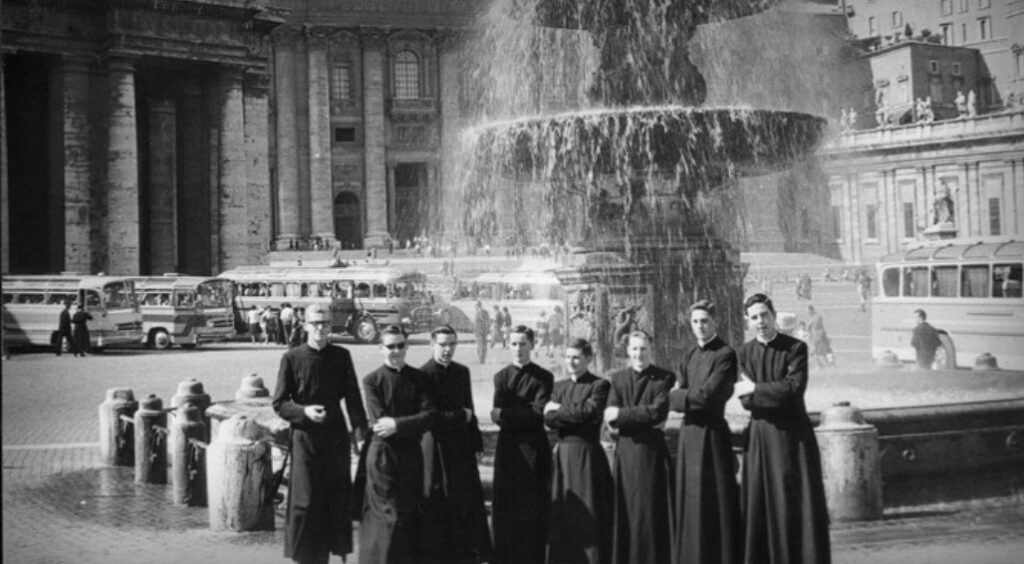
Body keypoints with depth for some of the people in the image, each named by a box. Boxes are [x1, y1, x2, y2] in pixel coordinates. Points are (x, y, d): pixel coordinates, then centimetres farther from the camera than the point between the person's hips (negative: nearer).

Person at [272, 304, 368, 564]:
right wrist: (304, 411, -18)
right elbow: (278, 403, -1)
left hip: (336, 436, 2)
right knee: (305, 500, -1)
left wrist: (361, 432, 0)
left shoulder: (341, 356, 5)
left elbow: (353, 398, 7)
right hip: (305, 437, -2)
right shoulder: (292, 358, -2)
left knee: (338, 496, 7)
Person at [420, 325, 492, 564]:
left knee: (468, 501, 6)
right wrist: (460, 416, -11)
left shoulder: (462, 372, 11)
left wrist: (476, 444, 10)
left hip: (463, 447, 6)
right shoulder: (424, 374, -11)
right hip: (438, 449, -6)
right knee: (439, 506, 1)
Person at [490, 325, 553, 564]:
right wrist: (525, 414, -13)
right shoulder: (501, 377, 10)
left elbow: (538, 414, -9)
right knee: (506, 507, 3)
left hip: (534, 448, -2)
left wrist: (506, 414, -9)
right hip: (508, 448, 2)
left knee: (534, 508, 0)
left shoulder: (544, 377, 2)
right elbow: (497, 415, -2)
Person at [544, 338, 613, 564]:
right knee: (561, 511, 5)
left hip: (588, 454, -5)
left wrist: (559, 410, -4)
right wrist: (574, 414, -11)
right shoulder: (559, 386, 14)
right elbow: (549, 419, 2)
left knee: (588, 510, -4)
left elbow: (589, 411, -16)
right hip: (563, 454, 5)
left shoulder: (599, 385, -2)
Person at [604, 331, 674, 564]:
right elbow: (610, 418, 0)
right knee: (625, 511, 3)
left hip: (653, 451, -2)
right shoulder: (617, 378, 10)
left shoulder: (664, 378, 1)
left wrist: (622, 414, -8)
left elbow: (658, 412, -12)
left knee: (652, 509, -1)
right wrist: (644, 417, -11)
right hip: (625, 451, 2)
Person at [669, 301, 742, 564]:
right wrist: (692, 395, -7)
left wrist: (677, 396, -4)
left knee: (717, 501, -3)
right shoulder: (689, 356, 15)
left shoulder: (725, 355, -8)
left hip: (712, 434, -7)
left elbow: (706, 396, -16)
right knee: (690, 502, 8)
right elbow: (679, 398, 11)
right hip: (689, 434, 7)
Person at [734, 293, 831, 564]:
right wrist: (777, 393, -15)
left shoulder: (796, 348, -3)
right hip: (760, 435, 3)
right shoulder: (744, 352, 7)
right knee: (759, 503, 3)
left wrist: (755, 389, -9)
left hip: (792, 434, -3)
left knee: (797, 499, -1)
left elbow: (794, 388, -14)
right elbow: (745, 399, -1)